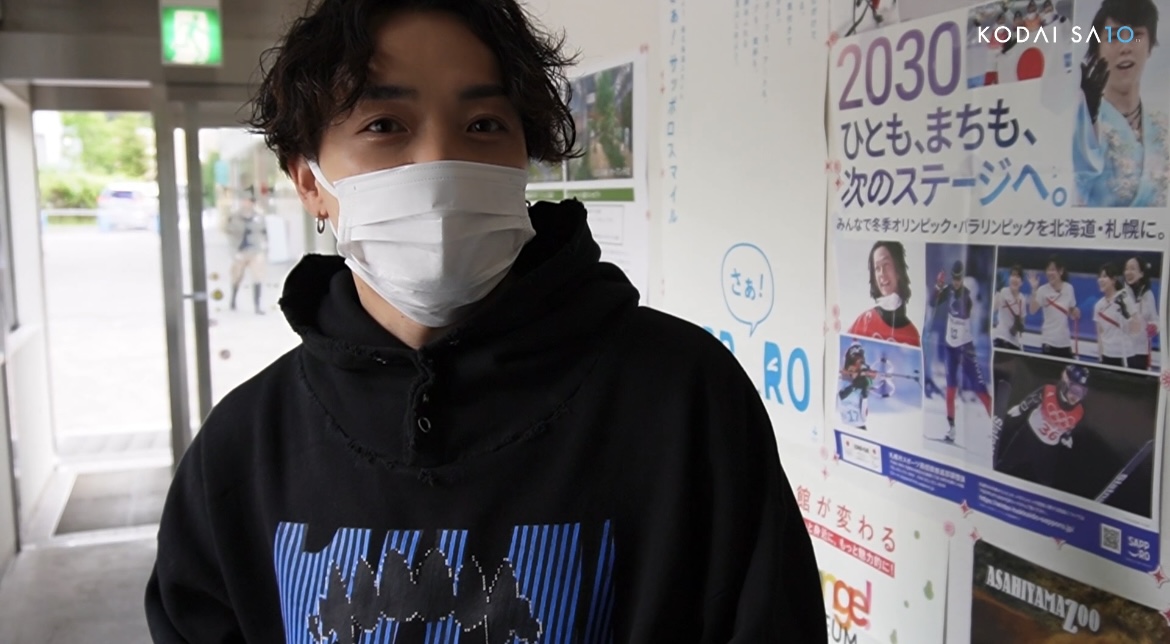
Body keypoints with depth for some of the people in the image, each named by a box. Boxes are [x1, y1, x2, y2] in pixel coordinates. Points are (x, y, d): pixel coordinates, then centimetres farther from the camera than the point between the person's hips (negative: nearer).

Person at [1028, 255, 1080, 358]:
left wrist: (1075, 314, -7)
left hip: (1065, 341, 4)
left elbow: (1072, 312, 15)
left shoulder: (1069, 288, 3)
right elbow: (1032, 311, -20)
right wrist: (1034, 289, -27)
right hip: (1049, 341, -3)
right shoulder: (1043, 290, -8)